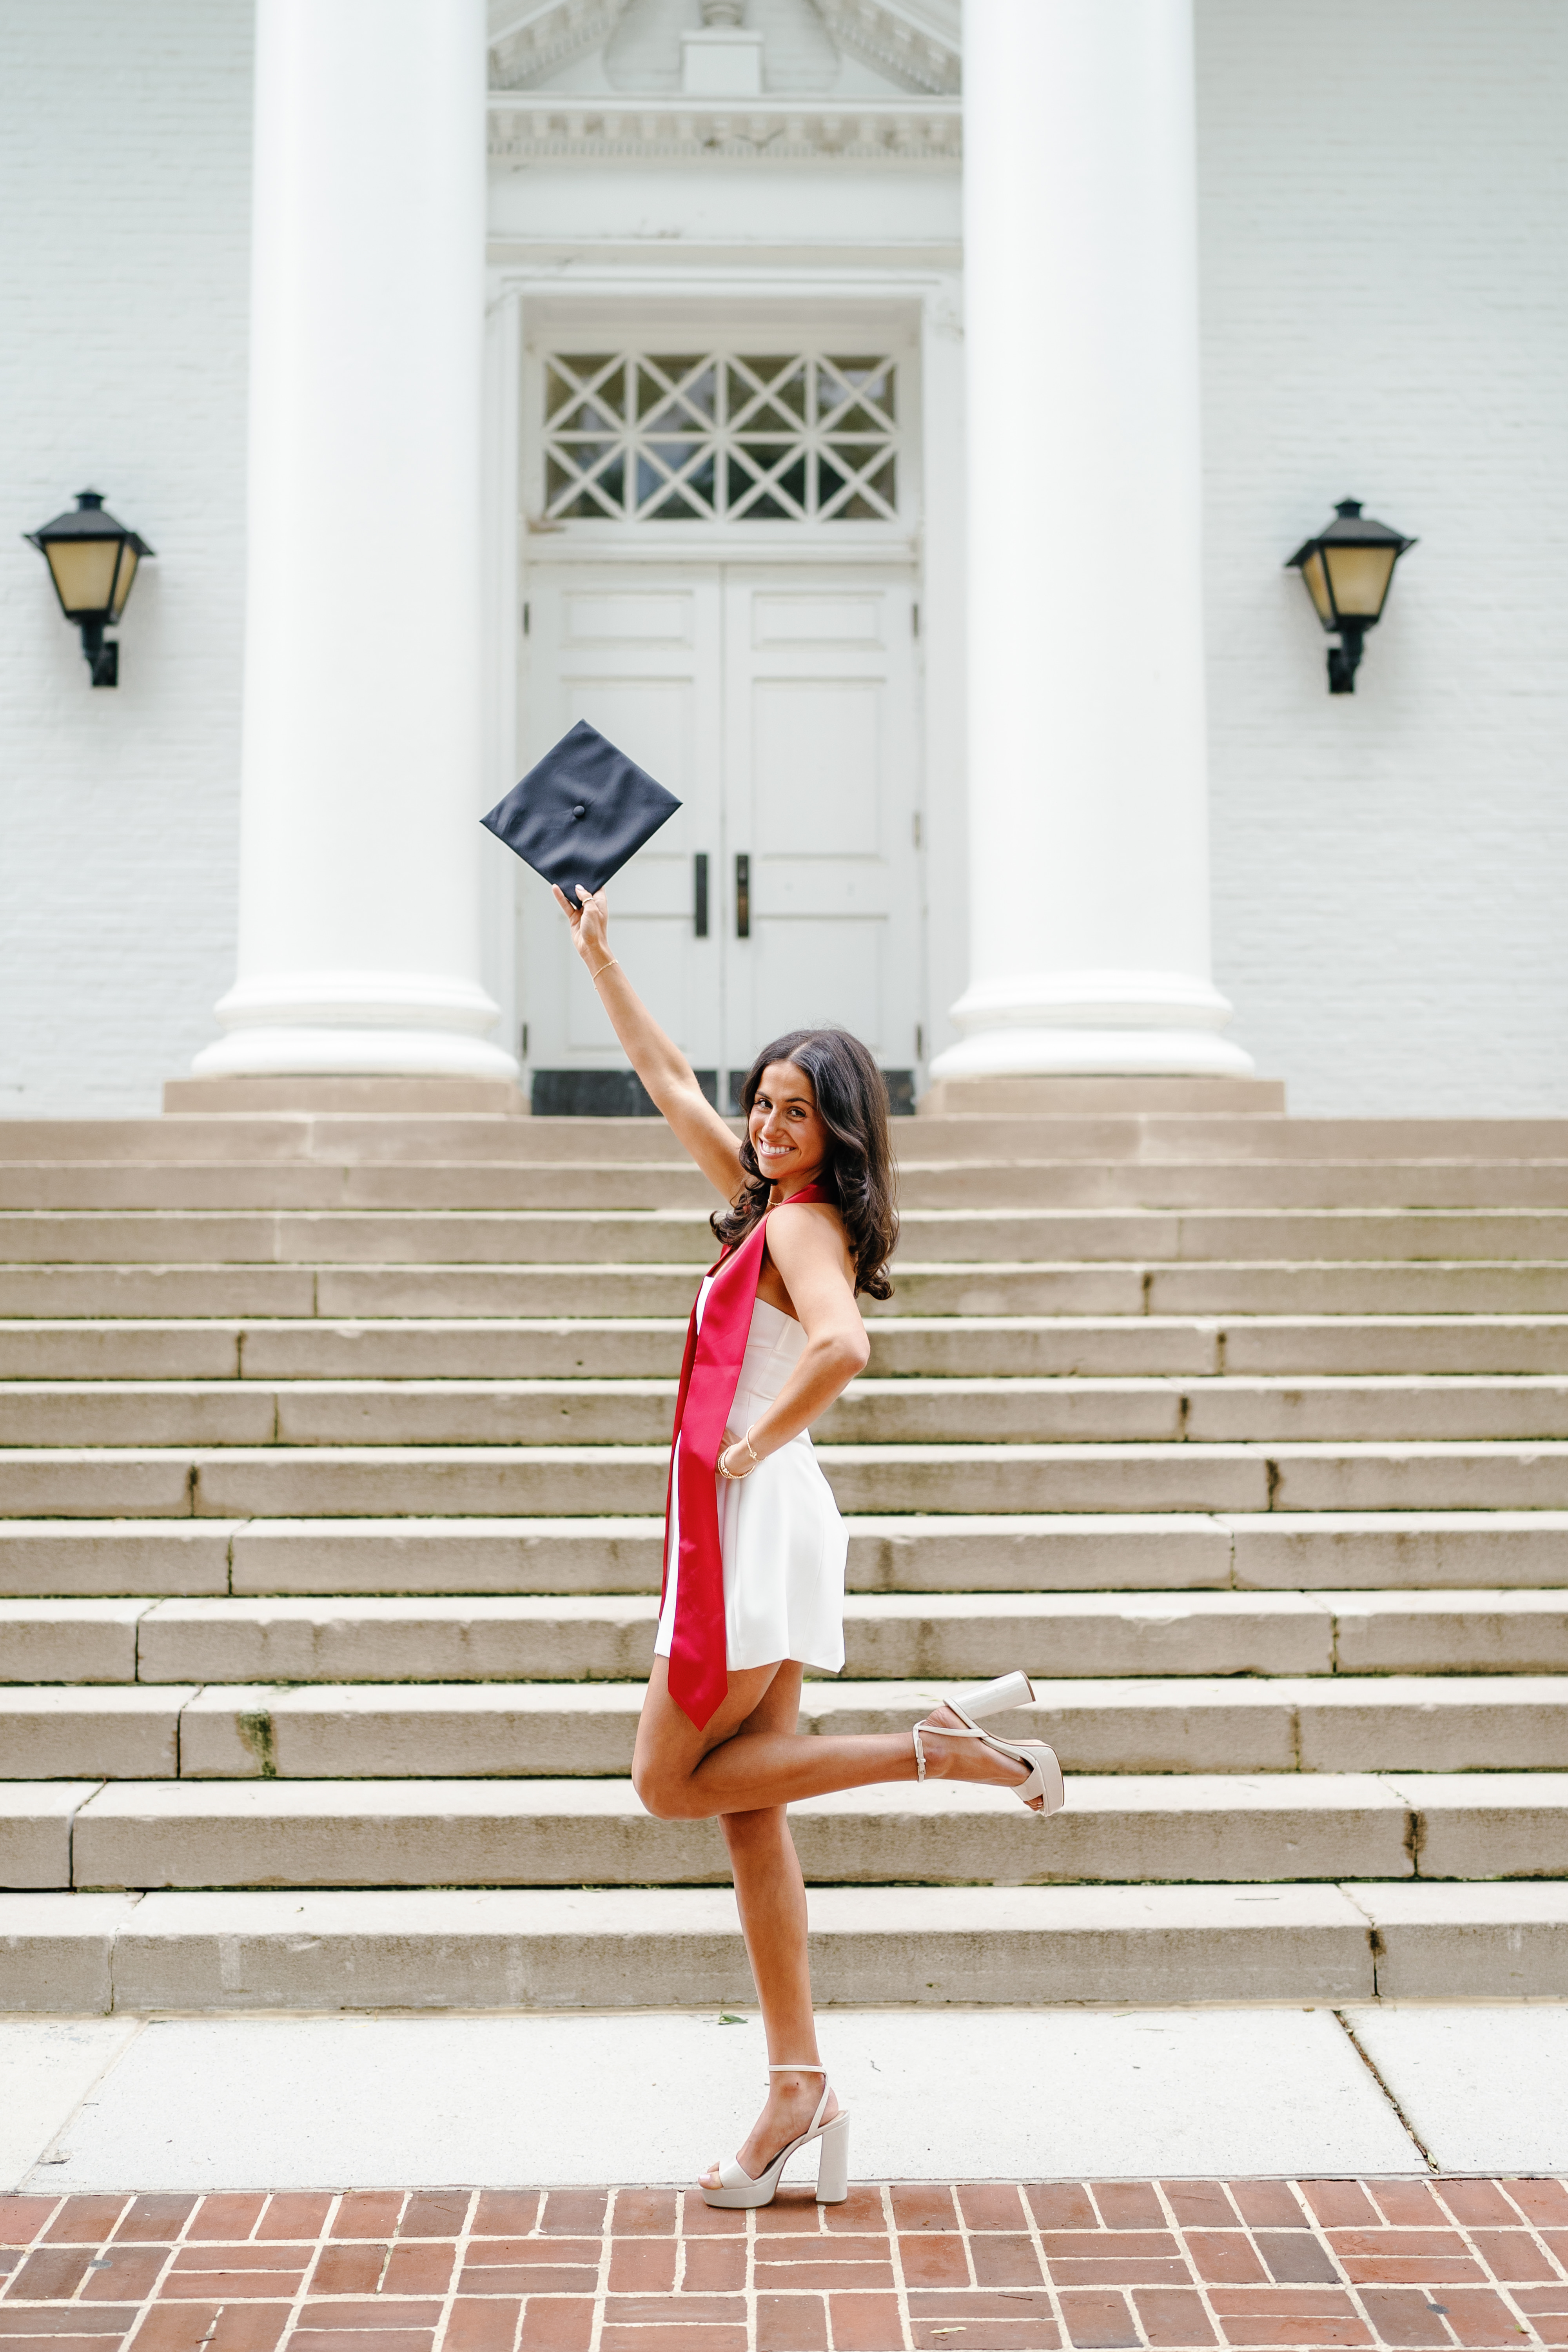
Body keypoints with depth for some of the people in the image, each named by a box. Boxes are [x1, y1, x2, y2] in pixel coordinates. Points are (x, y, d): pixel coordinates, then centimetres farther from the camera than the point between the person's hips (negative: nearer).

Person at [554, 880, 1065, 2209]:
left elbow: (843, 1346, -32)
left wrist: (755, 1446, -19)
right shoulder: (766, 1205, 13)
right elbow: (669, 1079, 23)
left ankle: (937, 1749, -4)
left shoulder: (803, 1225, -11)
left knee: (671, 1783, -3)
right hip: (752, 1531, 9)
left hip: (758, 1521, -9)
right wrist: (598, 957, 25)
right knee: (749, 1818, 7)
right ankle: (802, 2091, 9)